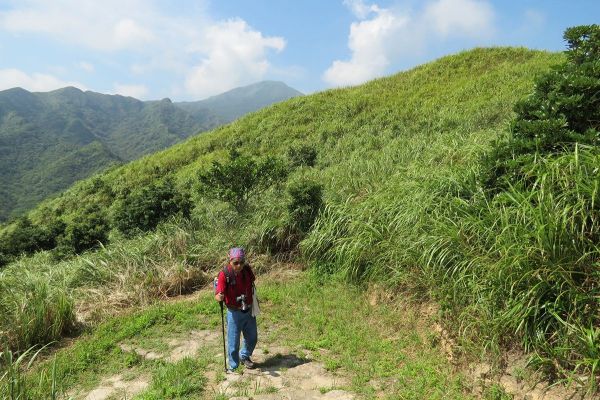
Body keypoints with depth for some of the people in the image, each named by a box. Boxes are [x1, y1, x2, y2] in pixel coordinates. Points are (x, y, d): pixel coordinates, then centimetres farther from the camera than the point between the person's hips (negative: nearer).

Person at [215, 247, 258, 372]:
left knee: (252, 338, 20)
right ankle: (233, 367, 30)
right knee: (233, 342, 6)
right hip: (234, 313, -4)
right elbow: (218, 295, -29)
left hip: (249, 310, 5)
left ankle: (244, 356, 48)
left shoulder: (247, 269, -10)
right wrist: (219, 296, -52)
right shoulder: (224, 274, -23)